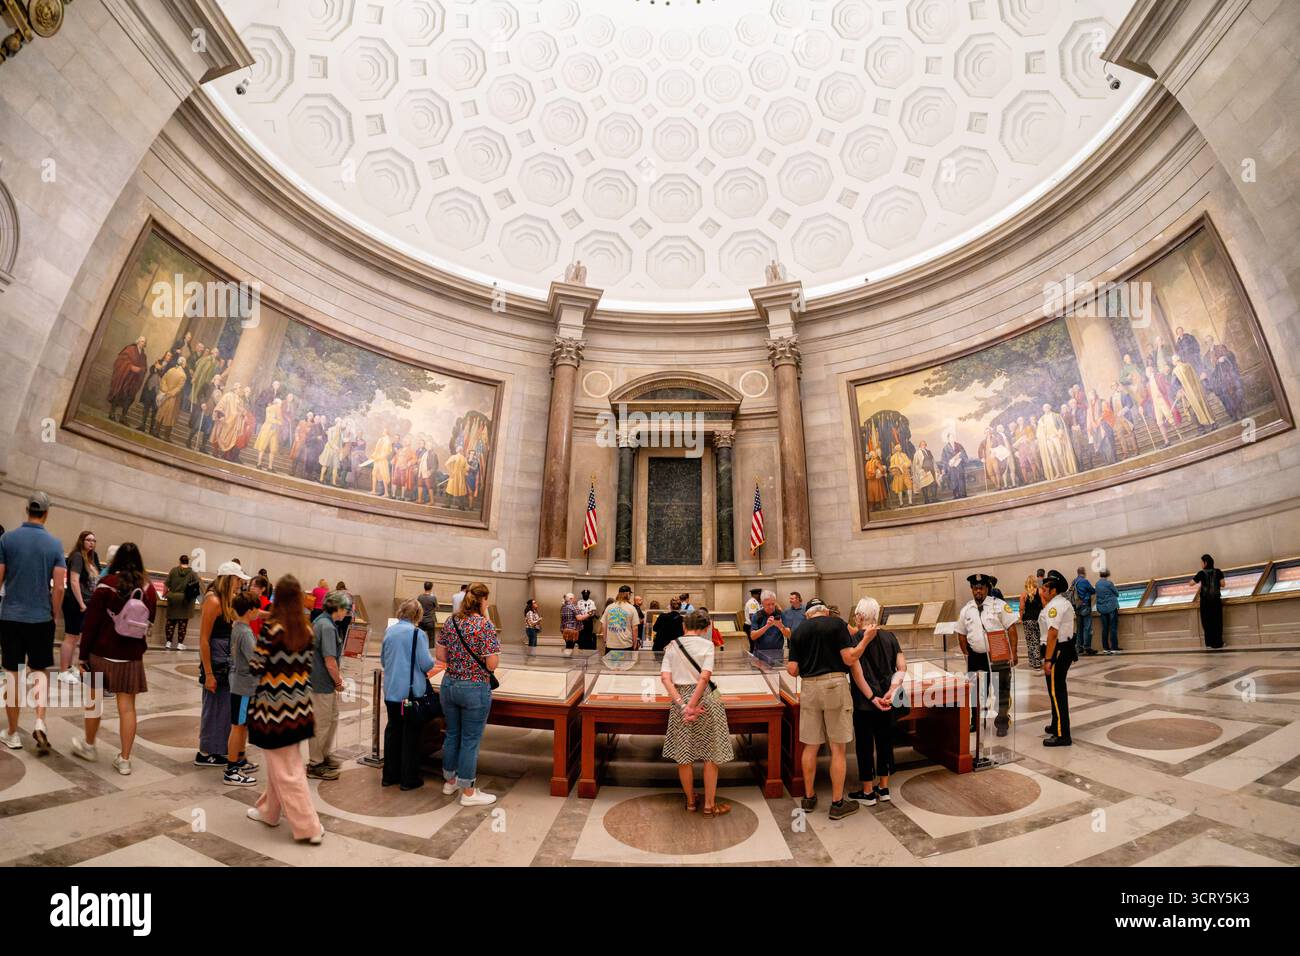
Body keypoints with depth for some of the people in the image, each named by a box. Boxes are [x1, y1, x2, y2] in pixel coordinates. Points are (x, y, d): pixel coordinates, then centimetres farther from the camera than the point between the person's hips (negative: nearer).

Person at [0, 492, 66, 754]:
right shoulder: (55, 544, -4)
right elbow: (59, 587, -6)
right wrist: (54, 614, 8)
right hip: (41, 618, 0)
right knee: (40, 670, 13)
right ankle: (40, 721, -3)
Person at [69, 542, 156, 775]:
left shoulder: (106, 584, -11)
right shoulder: (148, 589, -3)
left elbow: (91, 622, -9)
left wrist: (84, 655, -2)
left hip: (102, 653, -1)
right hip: (132, 657, 1)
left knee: (93, 698, 21)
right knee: (127, 707, 6)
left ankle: (88, 745, 38)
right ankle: (124, 760, 10)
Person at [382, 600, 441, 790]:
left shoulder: (389, 631, 4)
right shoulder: (418, 633, -15)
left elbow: (384, 659, 15)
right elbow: (426, 664, -17)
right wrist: (433, 663, 5)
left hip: (390, 690, 6)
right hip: (411, 691, -6)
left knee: (393, 730, 18)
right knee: (411, 734, 6)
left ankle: (389, 775, 28)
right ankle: (409, 779, 15)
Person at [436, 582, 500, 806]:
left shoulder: (450, 621, 0)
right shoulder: (485, 625, -19)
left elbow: (439, 654, 5)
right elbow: (492, 664, -18)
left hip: (449, 685, 6)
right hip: (475, 689, -6)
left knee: (452, 734, 21)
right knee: (470, 741, 6)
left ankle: (450, 781, 38)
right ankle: (468, 793, 19)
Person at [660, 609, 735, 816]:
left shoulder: (672, 645, 2)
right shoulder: (707, 644, -7)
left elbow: (665, 677, -7)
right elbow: (704, 677, -17)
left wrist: (682, 704, -11)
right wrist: (693, 705, -14)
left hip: (680, 698, 3)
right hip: (705, 698, -3)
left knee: (684, 754, 15)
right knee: (711, 753, 12)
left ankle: (690, 800, 31)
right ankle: (710, 804, 21)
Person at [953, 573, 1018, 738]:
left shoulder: (999, 605, -6)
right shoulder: (966, 610, 5)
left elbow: (1011, 629, -9)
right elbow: (961, 634, 11)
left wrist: (1013, 653, -14)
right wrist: (967, 654, 6)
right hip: (976, 657, 3)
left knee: (1001, 690, 4)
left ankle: (1002, 723, 21)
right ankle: (976, 721, 28)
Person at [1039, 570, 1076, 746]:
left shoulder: (1055, 605, -20)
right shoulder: (1063, 602, 12)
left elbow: (1053, 634, -25)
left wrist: (1048, 659, -23)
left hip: (1057, 651, -11)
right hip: (1066, 648, 11)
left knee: (1056, 692, -3)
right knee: (1058, 690, 22)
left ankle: (1062, 735, 4)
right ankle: (1057, 726, 37)